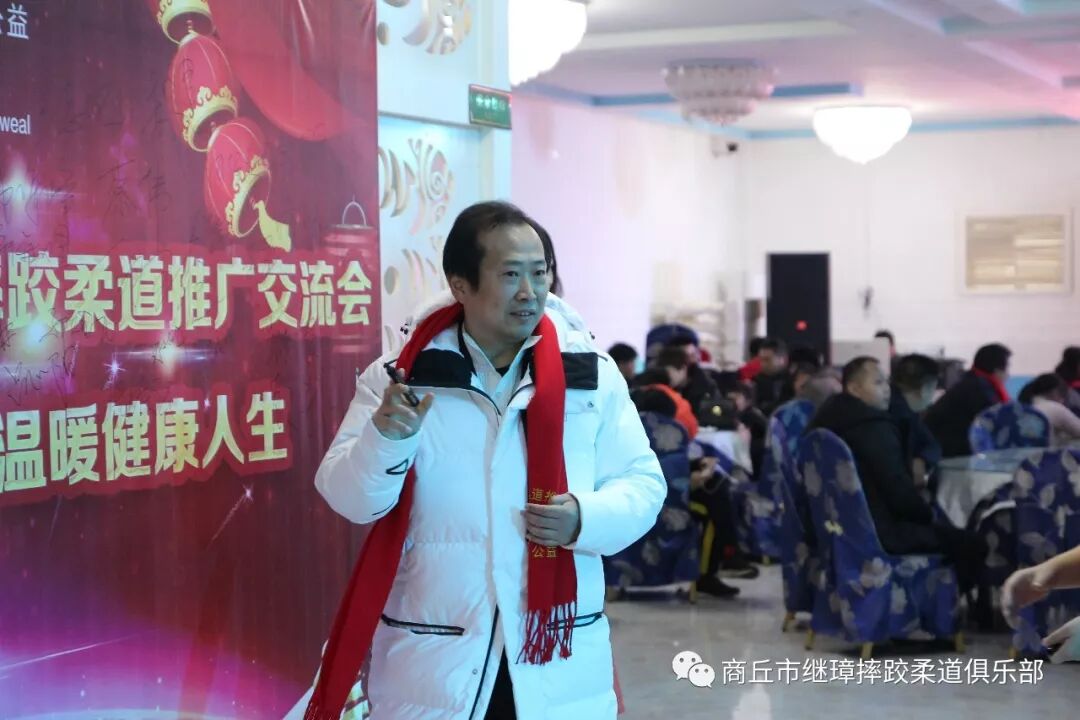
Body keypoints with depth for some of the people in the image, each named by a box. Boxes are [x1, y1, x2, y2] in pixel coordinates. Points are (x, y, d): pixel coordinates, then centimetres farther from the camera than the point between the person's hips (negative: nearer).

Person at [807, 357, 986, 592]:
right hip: (880, 531, -10)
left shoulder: (830, 420, 11)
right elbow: (899, 491, -21)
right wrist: (928, 515, -2)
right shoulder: (874, 427, -19)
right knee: (970, 543, -5)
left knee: (946, 530, 26)